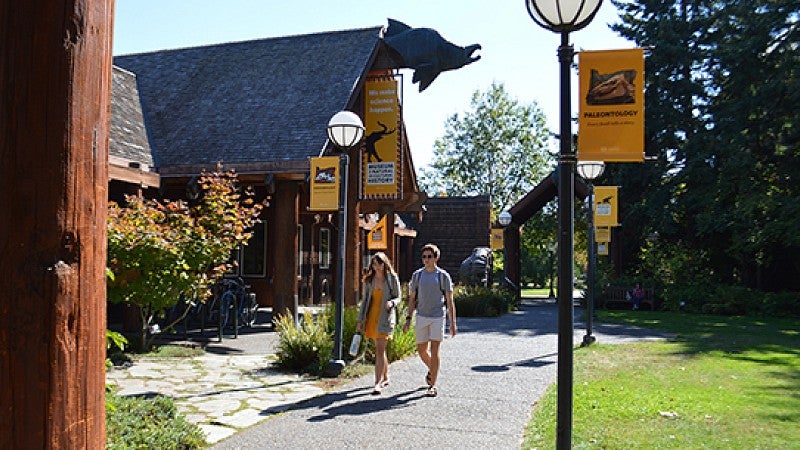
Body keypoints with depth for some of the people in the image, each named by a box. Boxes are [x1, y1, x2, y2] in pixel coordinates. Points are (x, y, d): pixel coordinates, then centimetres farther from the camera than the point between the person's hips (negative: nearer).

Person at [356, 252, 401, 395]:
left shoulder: (392, 278, -3)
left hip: (385, 317, -4)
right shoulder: (369, 280, 8)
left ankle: (378, 383, -10)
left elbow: (398, 298, 2)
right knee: (380, 349, 14)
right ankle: (385, 378, 29)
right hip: (371, 317, 4)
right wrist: (360, 320, 9)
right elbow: (365, 300, 11)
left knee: (380, 350, -11)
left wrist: (391, 303, -21)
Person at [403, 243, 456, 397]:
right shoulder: (417, 275, 6)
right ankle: (432, 370, 40)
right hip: (421, 317, 3)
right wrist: (408, 318, 4)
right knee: (421, 350, 11)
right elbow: (412, 298, 10)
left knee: (434, 350, -8)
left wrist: (453, 323, -4)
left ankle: (433, 386, -1)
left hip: (438, 317, -3)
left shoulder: (443, 276, -2)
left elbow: (450, 301, 0)